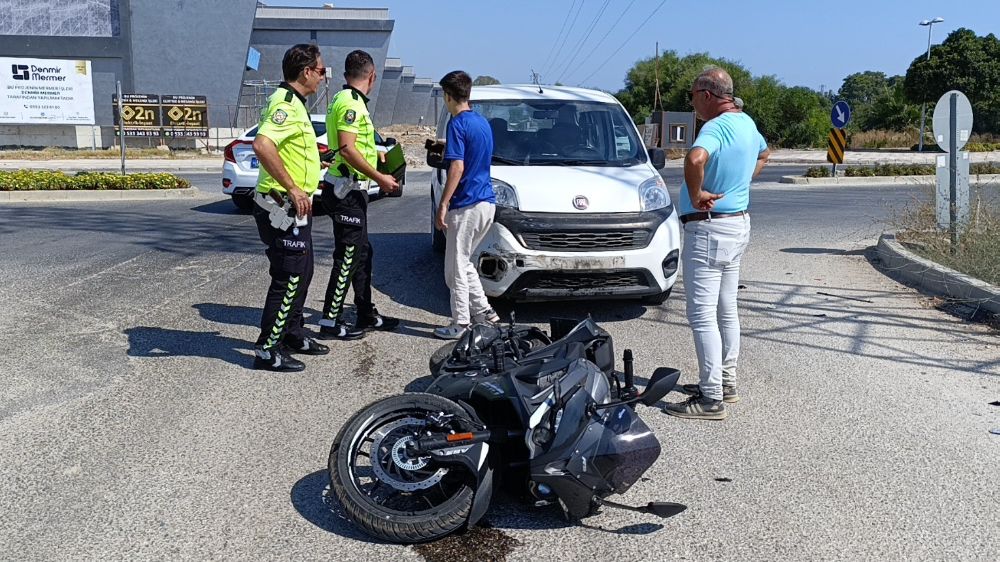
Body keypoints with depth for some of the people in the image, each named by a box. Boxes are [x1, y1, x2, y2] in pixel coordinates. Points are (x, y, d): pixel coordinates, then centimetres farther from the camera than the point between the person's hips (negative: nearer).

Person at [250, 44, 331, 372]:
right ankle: (267, 350, 2)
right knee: (289, 277, -6)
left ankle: (292, 334, 32)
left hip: (294, 207, 11)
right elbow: (262, 145, -33)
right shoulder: (286, 104, -18)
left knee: (302, 272, 19)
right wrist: (293, 188, -29)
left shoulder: (292, 103, 15)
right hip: (283, 207, -11)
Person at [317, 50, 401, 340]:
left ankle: (366, 315, 25)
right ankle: (330, 321, 1)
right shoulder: (352, 103, -16)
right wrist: (379, 177, -20)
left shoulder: (343, 99, 16)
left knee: (362, 252, 16)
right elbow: (347, 149, -24)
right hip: (347, 190, -11)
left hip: (351, 190, 11)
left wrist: (376, 156, 26)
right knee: (348, 256, -6)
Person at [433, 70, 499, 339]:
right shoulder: (483, 122, 14)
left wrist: (443, 205, -18)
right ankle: (484, 311, 20)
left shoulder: (458, 123, -13)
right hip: (487, 202, 9)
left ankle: (460, 325, 6)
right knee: (463, 262, 20)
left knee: (456, 267, 0)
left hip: (466, 205, -9)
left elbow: (457, 167, -20)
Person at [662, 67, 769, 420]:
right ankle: (726, 383, 28)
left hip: (709, 228, -10)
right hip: (739, 223, 10)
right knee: (726, 310, 17)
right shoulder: (746, 123, 11)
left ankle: (711, 399, -4)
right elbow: (763, 154, 32)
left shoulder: (716, 127, -20)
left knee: (703, 315, -6)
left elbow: (695, 158, -42)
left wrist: (695, 196, -25)